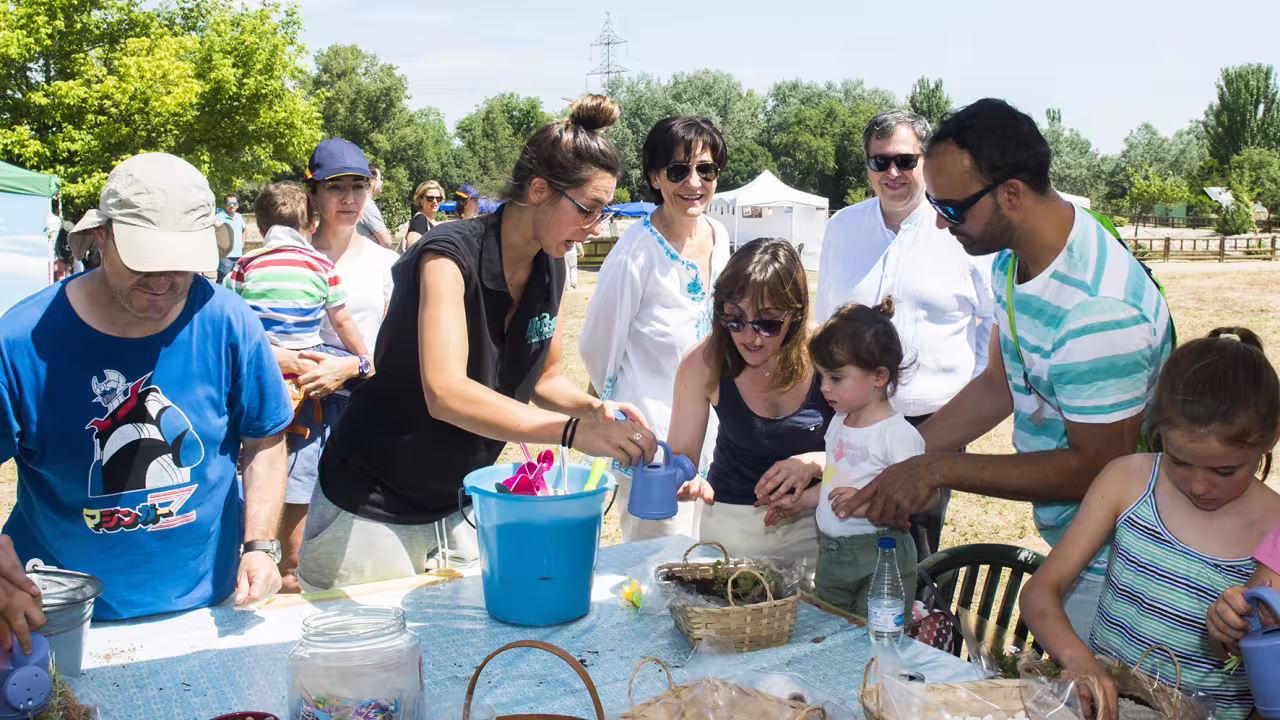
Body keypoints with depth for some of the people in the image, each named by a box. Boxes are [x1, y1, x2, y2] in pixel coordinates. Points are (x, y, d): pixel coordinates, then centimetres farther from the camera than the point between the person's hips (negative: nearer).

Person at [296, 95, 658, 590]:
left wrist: (594, 409, -11)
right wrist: (572, 430, -42)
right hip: (372, 508, -6)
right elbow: (445, 392, -35)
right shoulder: (450, 256, -22)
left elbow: (544, 379, 10)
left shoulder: (551, 271, -1)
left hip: (460, 508, 7)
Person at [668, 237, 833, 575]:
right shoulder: (703, 363, -14)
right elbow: (681, 453, -7)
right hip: (728, 521, 1)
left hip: (809, 525, 0)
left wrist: (813, 464, -27)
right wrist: (686, 481, -29)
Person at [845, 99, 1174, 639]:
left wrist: (939, 469, -22)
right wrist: (892, 460, 3)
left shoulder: (1095, 309, -30)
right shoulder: (1013, 262, 1)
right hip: (1065, 547, 9)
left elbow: (1097, 466, -24)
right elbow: (997, 386, 11)